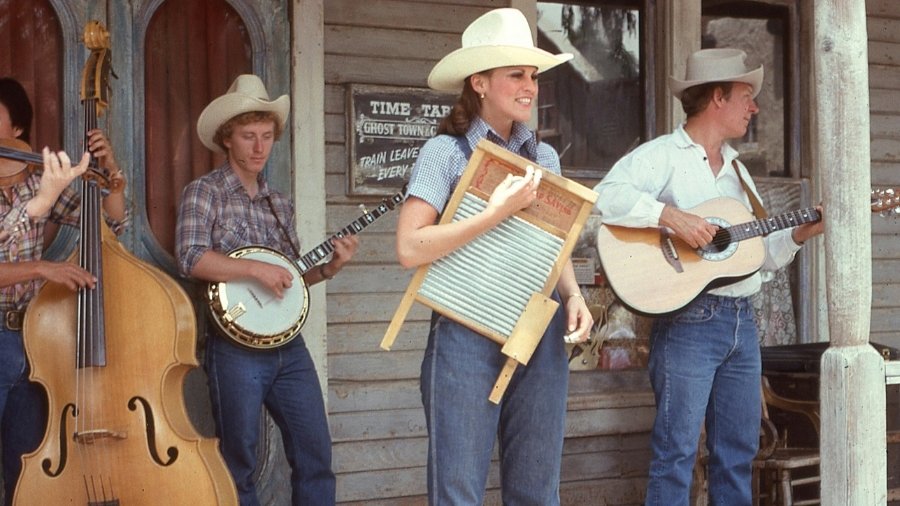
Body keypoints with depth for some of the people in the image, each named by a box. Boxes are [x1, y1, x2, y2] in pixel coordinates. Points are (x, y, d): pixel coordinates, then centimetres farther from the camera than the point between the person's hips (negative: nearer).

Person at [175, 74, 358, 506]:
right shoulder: (205, 192, -2)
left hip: (287, 344, 6)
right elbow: (191, 259, -17)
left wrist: (327, 268, 1)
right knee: (239, 465, 1)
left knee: (316, 453, 4)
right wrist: (257, 268, -23)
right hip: (235, 349, -5)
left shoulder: (280, 204, 15)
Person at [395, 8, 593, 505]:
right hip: (467, 336, -5)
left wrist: (572, 296, -1)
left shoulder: (543, 157, 11)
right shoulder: (446, 152, -6)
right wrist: (497, 213, -20)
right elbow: (410, 248, -16)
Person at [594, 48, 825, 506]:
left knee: (739, 450, 11)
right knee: (677, 450, -5)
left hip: (741, 320, 8)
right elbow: (606, 197, -23)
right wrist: (672, 217, -27)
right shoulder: (663, 155, -6)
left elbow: (763, 254, 23)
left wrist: (802, 232, 7)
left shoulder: (737, 170, 21)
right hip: (687, 318, -8)